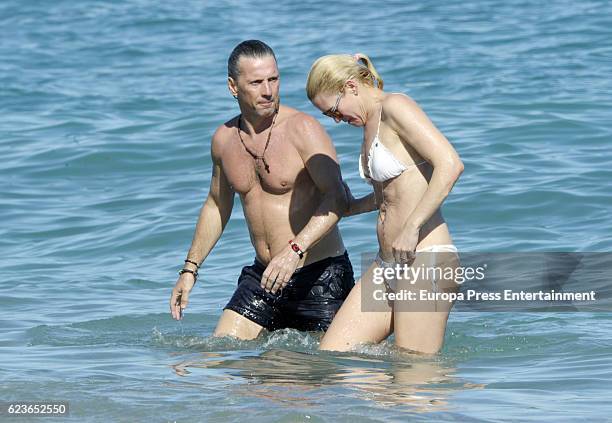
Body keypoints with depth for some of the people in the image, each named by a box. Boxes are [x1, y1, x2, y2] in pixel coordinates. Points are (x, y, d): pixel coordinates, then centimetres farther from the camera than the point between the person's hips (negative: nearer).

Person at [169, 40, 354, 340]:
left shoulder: (302, 129, -13)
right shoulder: (224, 139, 7)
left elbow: (336, 199, -23)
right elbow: (216, 206, 23)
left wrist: (295, 250, -35)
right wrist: (190, 268, 20)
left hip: (318, 274, -5)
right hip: (262, 276, 5)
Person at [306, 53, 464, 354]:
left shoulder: (395, 107, -10)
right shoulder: (371, 124, 18)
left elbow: (450, 165, -22)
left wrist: (411, 228, -23)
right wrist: (356, 206, 27)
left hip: (424, 261, -10)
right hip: (387, 263, 10)